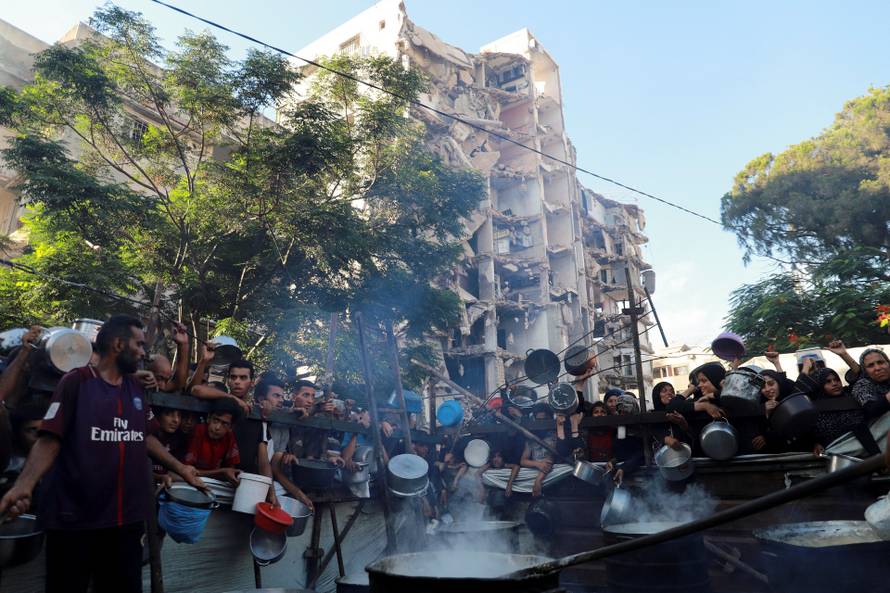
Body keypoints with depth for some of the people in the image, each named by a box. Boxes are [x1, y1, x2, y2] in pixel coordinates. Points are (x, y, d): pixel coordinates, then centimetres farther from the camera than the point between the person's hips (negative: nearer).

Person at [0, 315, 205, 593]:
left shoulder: (136, 388, 11)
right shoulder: (76, 381, -6)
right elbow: (50, 440, -11)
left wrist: (180, 468, 16)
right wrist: (23, 485, -26)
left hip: (128, 517, 5)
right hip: (74, 518, -5)